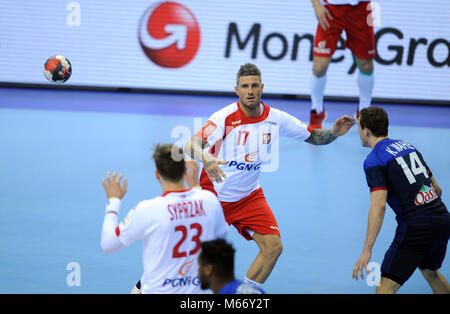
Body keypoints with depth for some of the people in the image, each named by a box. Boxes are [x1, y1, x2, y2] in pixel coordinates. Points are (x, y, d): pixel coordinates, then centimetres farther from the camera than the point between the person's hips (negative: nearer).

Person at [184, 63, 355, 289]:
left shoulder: (276, 118, -8)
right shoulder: (226, 118, -21)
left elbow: (313, 137, 3)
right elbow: (190, 146, -32)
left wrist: (334, 132, -18)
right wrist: (205, 158, -54)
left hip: (248, 196, 4)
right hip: (213, 193, -4)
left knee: (273, 246, -9)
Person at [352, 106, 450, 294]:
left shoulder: (374, 161, -7)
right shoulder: (407, 146, 17)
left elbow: (378, 206, -19)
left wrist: (367, 250, -20)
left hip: (415, 229, -8)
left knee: (386, 287, -9)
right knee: (430, 272, 32)